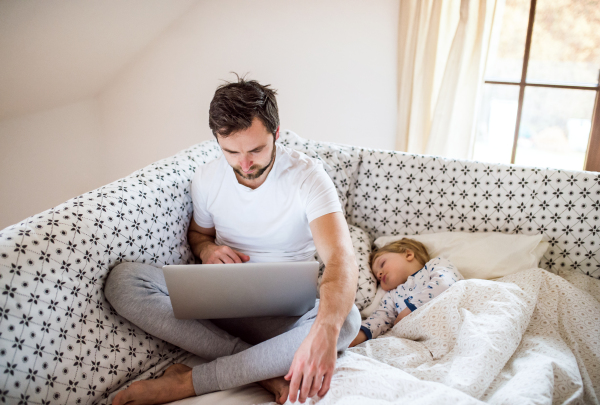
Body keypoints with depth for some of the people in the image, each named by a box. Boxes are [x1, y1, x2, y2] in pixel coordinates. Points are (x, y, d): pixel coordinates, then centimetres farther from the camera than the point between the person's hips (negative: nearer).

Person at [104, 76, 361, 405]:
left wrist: (325, 331, -51)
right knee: (122, 279, -21)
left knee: (347, 320, -36)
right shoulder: (207, 177, -2)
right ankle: (264, 370, -26)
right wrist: (206, 248, -9)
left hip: (282, 313, -3)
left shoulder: (307, 176, -16)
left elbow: (341, 259, -30)